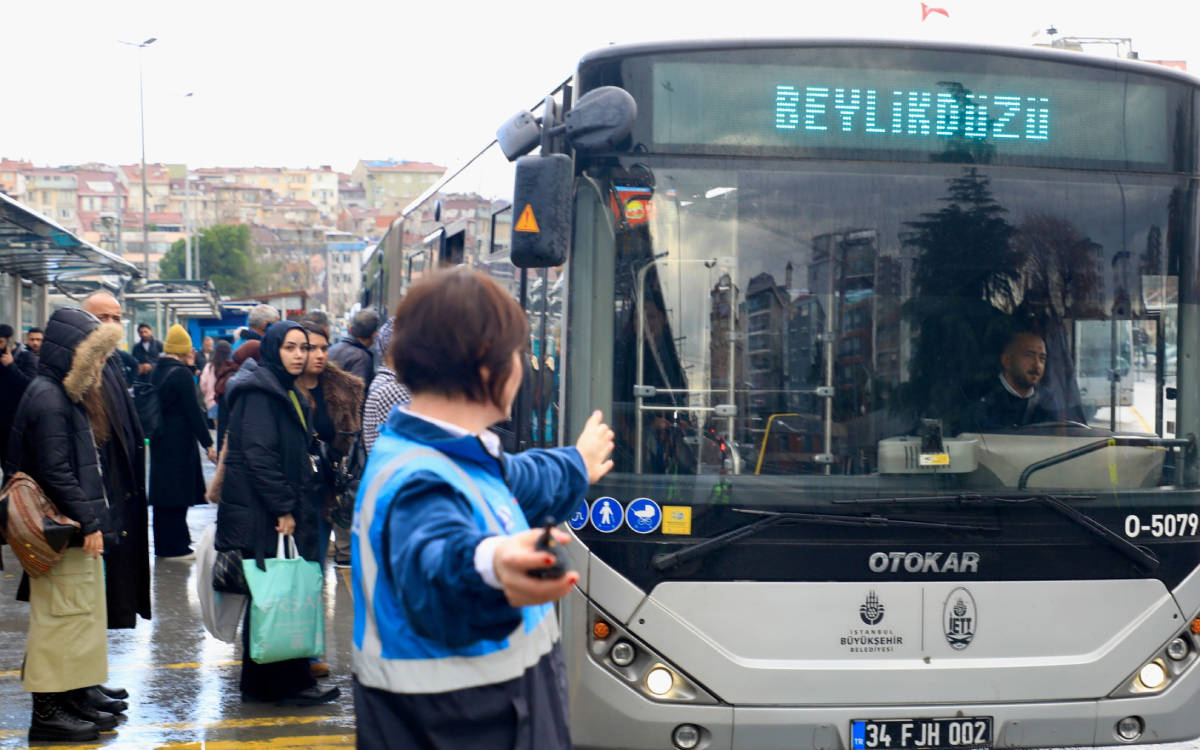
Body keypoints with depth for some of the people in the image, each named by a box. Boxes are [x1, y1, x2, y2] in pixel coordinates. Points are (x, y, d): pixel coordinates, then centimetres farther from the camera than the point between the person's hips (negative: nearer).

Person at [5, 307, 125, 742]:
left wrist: (93, 520, 17)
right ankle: (48, 712, 0)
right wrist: (88, 522, -19)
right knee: (61, 619, -6)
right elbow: (55, 473, -21)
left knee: (82, 619, 15)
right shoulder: (48, 400, -15)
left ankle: (74, 701, 23)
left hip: (77, 533, 10)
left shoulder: (67, 396, 16)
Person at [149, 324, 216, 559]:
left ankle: (163, 544, 25)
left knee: (163, 493, 16)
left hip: (160, 440, 8)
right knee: (178, 494, -2)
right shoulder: (181, 374, -17)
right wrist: (208, 444, -13)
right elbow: (193, 412, -17)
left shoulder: (157, 370, 8)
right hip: (179, 442, -8)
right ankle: (175, 547, 1)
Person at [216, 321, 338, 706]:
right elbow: (258, 455, -20)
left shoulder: (285, 392, 19)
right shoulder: (258, 392, -13)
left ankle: (260, 684, 18)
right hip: (262, 515, -10)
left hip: (280, 512, 10)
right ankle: (289, 684, -1)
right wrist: (283, 509, -19)